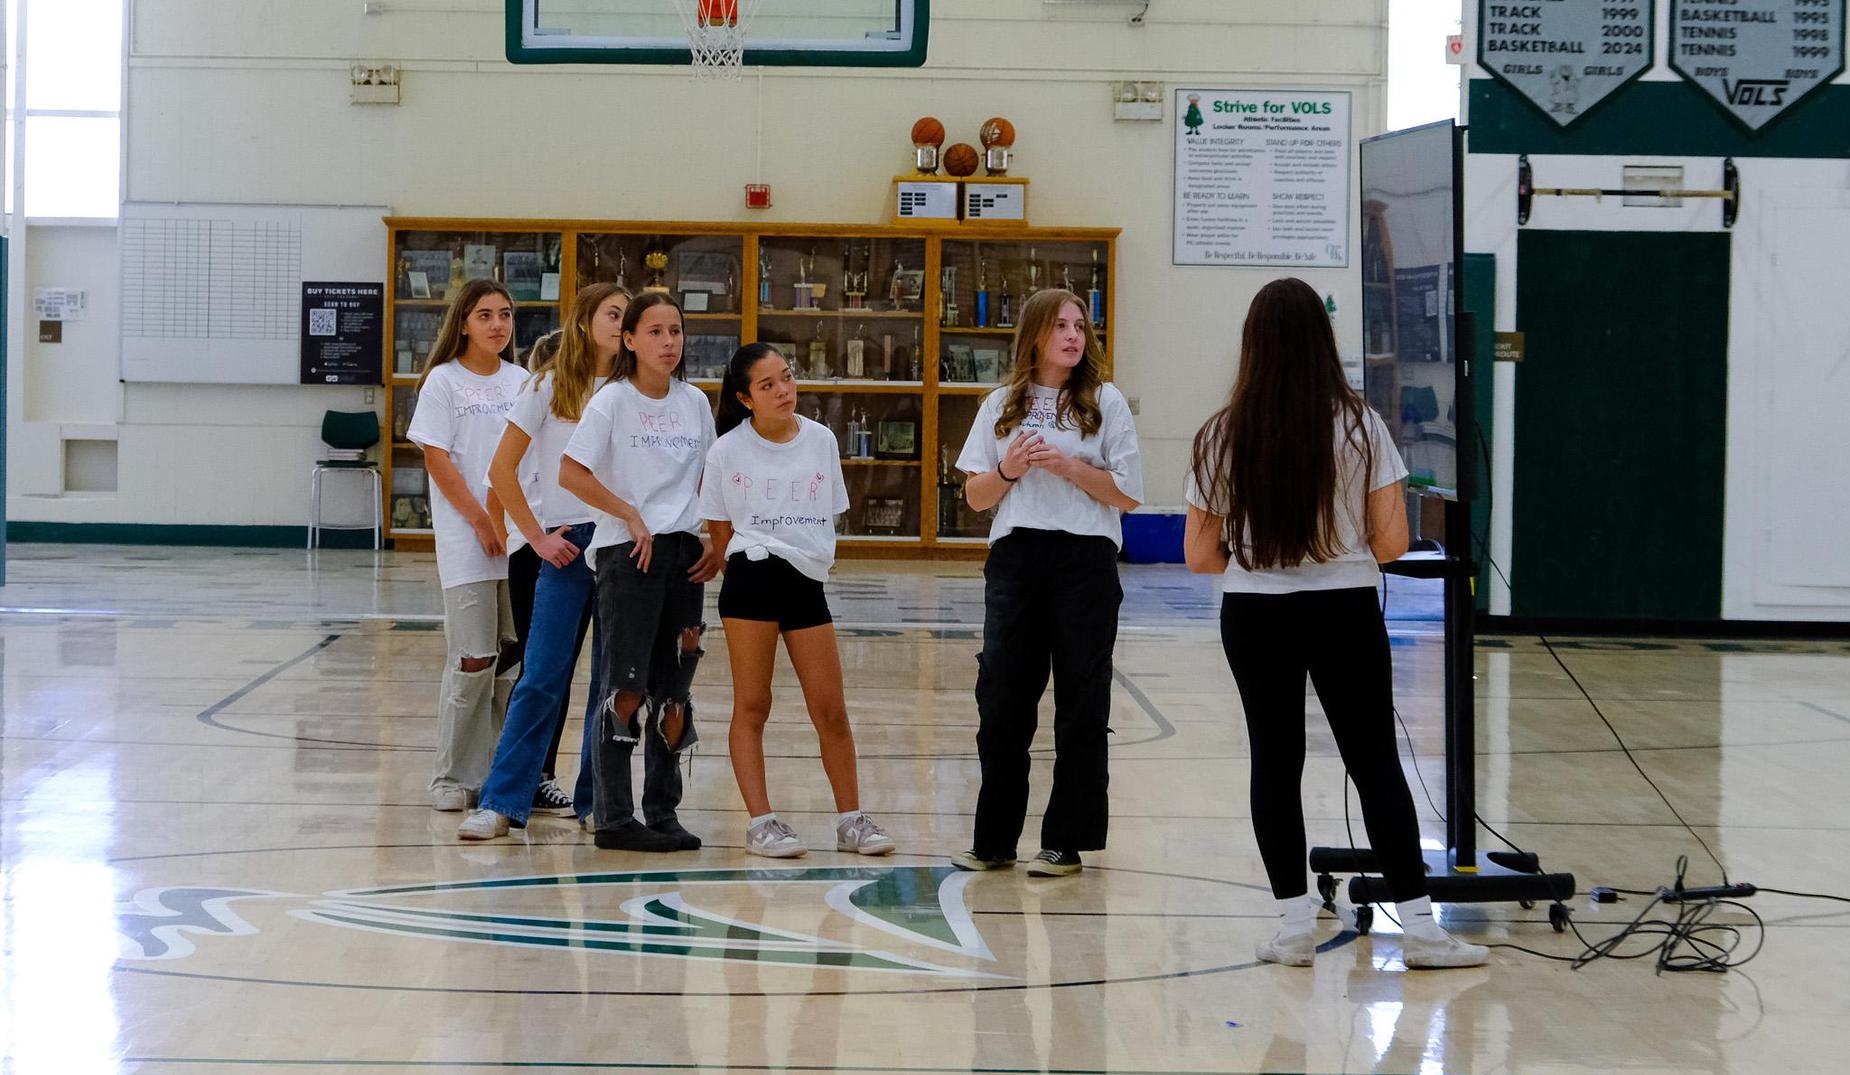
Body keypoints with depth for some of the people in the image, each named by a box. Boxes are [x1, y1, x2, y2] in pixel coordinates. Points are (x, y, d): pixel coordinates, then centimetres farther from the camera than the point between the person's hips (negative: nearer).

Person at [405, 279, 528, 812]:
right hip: (465, 539, -4)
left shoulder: (521, 382, 12)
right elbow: (437, 459, -4)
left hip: (519, 533, 4)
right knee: (475, 659, -8)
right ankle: (454, 777, 1)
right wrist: (481, 521, -9)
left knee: (515, 658, 3)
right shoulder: (444, 381, 0)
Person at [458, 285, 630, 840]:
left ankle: (595, 799, 13)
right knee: (542, 677, -7)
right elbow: (502, 470, 1)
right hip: (568, 543, -3)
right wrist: (537, 538, -4)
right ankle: (501, 800, -4)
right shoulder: (549, 387, 3)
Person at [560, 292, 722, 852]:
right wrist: (632, 516, -13)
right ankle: (612, 818, -3)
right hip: (627, 553, -5)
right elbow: (571, 474, -12)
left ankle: (662, 814, 14)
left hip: (683, 553, 5)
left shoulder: (695, 402, 10)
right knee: (626, 687, -7)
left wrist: (715, 542, 6)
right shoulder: (612, 401, -5)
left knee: (674, 690, 7)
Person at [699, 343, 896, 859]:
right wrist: (748, 563, -1)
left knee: (831, 709, 4)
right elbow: (719, 527, 6)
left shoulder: (821, 440, 6)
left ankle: (851, 820, 12)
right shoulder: (727, 452, -1)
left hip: (807, 581, 3)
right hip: (752, 578, -3)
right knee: (752, 706, -1)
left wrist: (816, 554, 9)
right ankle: (761, 822, 2)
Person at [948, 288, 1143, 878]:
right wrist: (1009, 470, -8)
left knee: (1080, 702, 1)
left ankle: (1067, 840, 9)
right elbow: (976, 497, 11)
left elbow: (1128, 494, -2)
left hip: (1085, 560, -2)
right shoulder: (1002, 405, 11)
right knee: (1002, 697, 2)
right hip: (1015, 557, 2)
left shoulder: (1105, 402, 3)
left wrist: (1068, 466, -13)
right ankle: (994, 839, 12)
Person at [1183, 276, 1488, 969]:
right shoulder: (1360, 427, -7)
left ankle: (1294, 923, 9)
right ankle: (1418, 925, 4)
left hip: (1253, 618, 1)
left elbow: (1200, 556, -1)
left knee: (1275, 761, 9)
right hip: (1345, 613, -1)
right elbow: (1391, 542, -6)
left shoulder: (1223, 437, -4)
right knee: (1375, 762, 5)